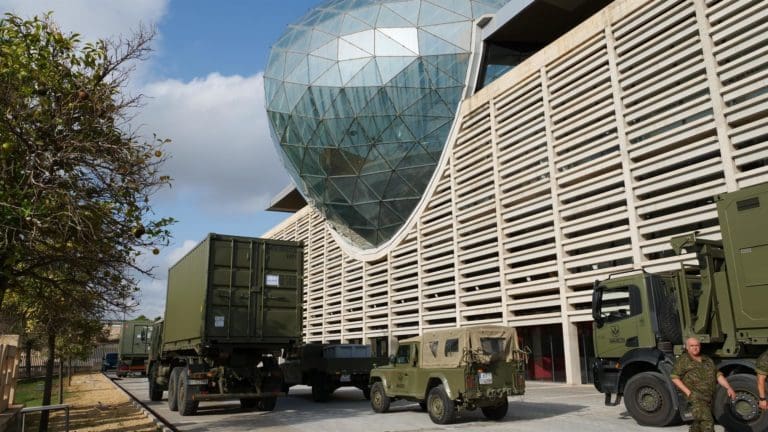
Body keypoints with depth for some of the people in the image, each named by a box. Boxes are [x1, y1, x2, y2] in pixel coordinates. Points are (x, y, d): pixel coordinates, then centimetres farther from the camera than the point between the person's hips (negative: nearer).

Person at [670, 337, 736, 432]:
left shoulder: (708, 360, 20)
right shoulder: (683, 360, 2)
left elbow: (718, 375, 16)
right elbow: (674, 377, -3)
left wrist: (728, 388, 1)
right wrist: (688, 392, -11)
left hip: (708, 397, 6)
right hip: (695, 396, -6)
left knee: (699, 422, 14)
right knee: (707, 422, -17)